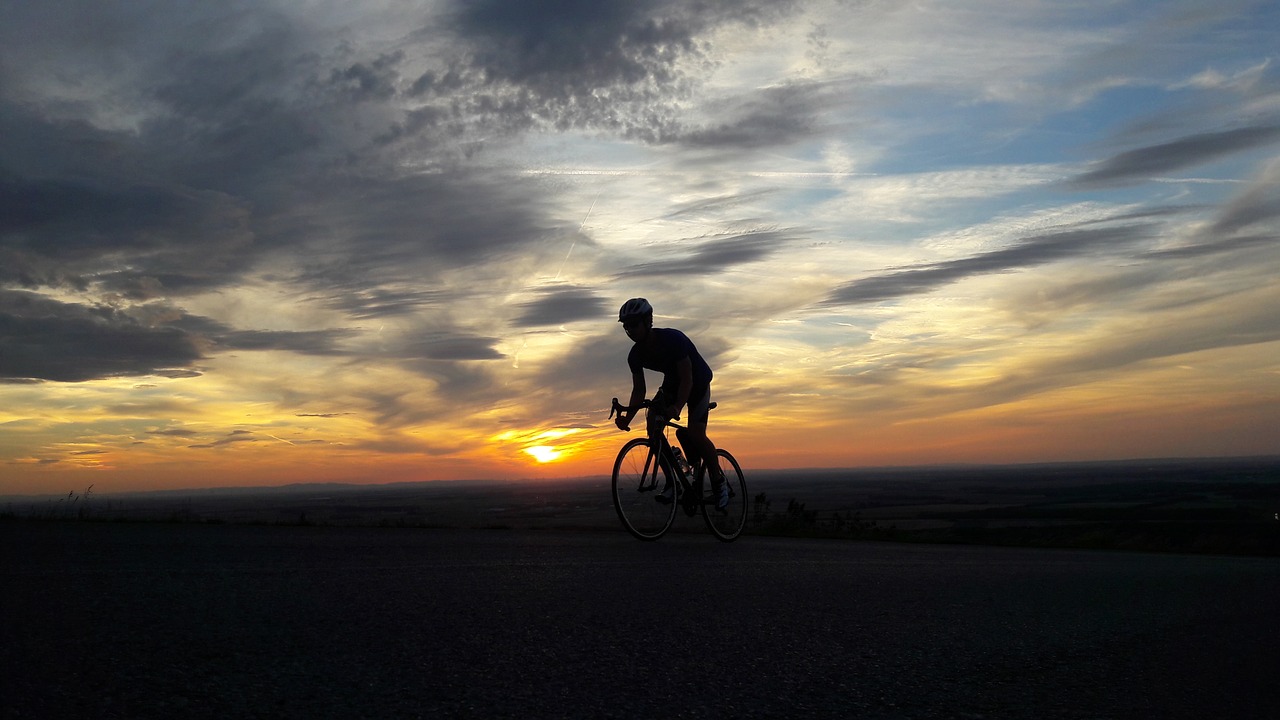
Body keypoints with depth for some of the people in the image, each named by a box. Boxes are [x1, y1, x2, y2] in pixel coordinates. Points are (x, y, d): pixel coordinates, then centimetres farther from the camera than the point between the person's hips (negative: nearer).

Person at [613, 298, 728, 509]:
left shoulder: (673, 339, -32)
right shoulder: (636, 355, -13)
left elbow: (687, 378, -34)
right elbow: (639, 390, -9)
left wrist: (677, 408, -49)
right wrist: (627, 416, -26)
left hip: (697, 382, -6)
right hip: (672, 382, 6)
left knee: (695, 434, -20)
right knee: (653, 423, -18)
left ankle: (718, 482, 2)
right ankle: (673, 479, -7)